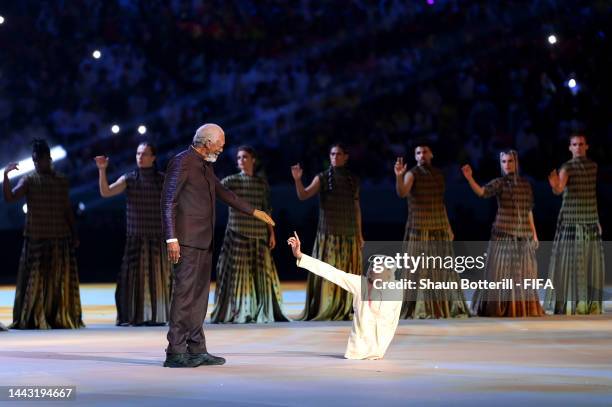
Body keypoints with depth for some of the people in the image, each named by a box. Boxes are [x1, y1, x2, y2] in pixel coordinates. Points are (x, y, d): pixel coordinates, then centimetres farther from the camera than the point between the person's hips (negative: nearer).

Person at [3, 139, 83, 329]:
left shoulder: (61, 181, 10)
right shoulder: (29, 180, 1)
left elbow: (67, 210, 13)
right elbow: (10, 197, -15)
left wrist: (75, 235, 10)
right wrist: (6, 175, -27)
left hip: (61, 239, 3)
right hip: (36, 238, -3)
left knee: (60, 281, 4)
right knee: (34, 280, -3)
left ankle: (60, 318, 9)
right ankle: (31, 319, -1)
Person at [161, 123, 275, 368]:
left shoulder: (206, 165, 18)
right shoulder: (182, 162, -10)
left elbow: (222, 192, 31)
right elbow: (168, 202, -14)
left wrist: (253, 211, 34)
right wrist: (171, 239, -20)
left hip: (204, 241, 10)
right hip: (187, 241, -10)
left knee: (199, 294, 10)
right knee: (184, 293, -10)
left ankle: (196, 350, 14)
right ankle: (175, 353, -9)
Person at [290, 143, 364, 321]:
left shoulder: (353, 180, 10)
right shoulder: (322, 178, -1)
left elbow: (356, 207, 15)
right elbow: (303, 195, -13)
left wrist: (359, 233, 13)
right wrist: (297, 179, -31)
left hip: (349, 234, 4)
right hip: (328, 233, -4)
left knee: (348, 273, 5)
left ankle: (344, 309, 12)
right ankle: (322, 310, -5)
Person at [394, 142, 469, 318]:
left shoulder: (439, 175, 11)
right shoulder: (412, 174, -7)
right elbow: (401, 193, -27)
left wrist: (448, 227, 16)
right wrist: (399, 176, -45)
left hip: (439, 230, 5)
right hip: (418, 230, -5)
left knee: (444, 269, 7)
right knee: (417, 269, -5)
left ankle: (447, 307, 15)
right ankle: (416, 309, -3)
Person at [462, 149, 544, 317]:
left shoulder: (525, 184, 10)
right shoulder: (499, 183, -3)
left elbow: (528, 212, 15)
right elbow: (481, 192, -23)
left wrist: (534, 234, 14)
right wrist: (469, 178, -39)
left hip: (523, 237, 4)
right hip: (503, 235, -4)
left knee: (523, 274, 7)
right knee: (501, 271, -5)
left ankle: (521, 308, 15)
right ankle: (497, 309, 1)